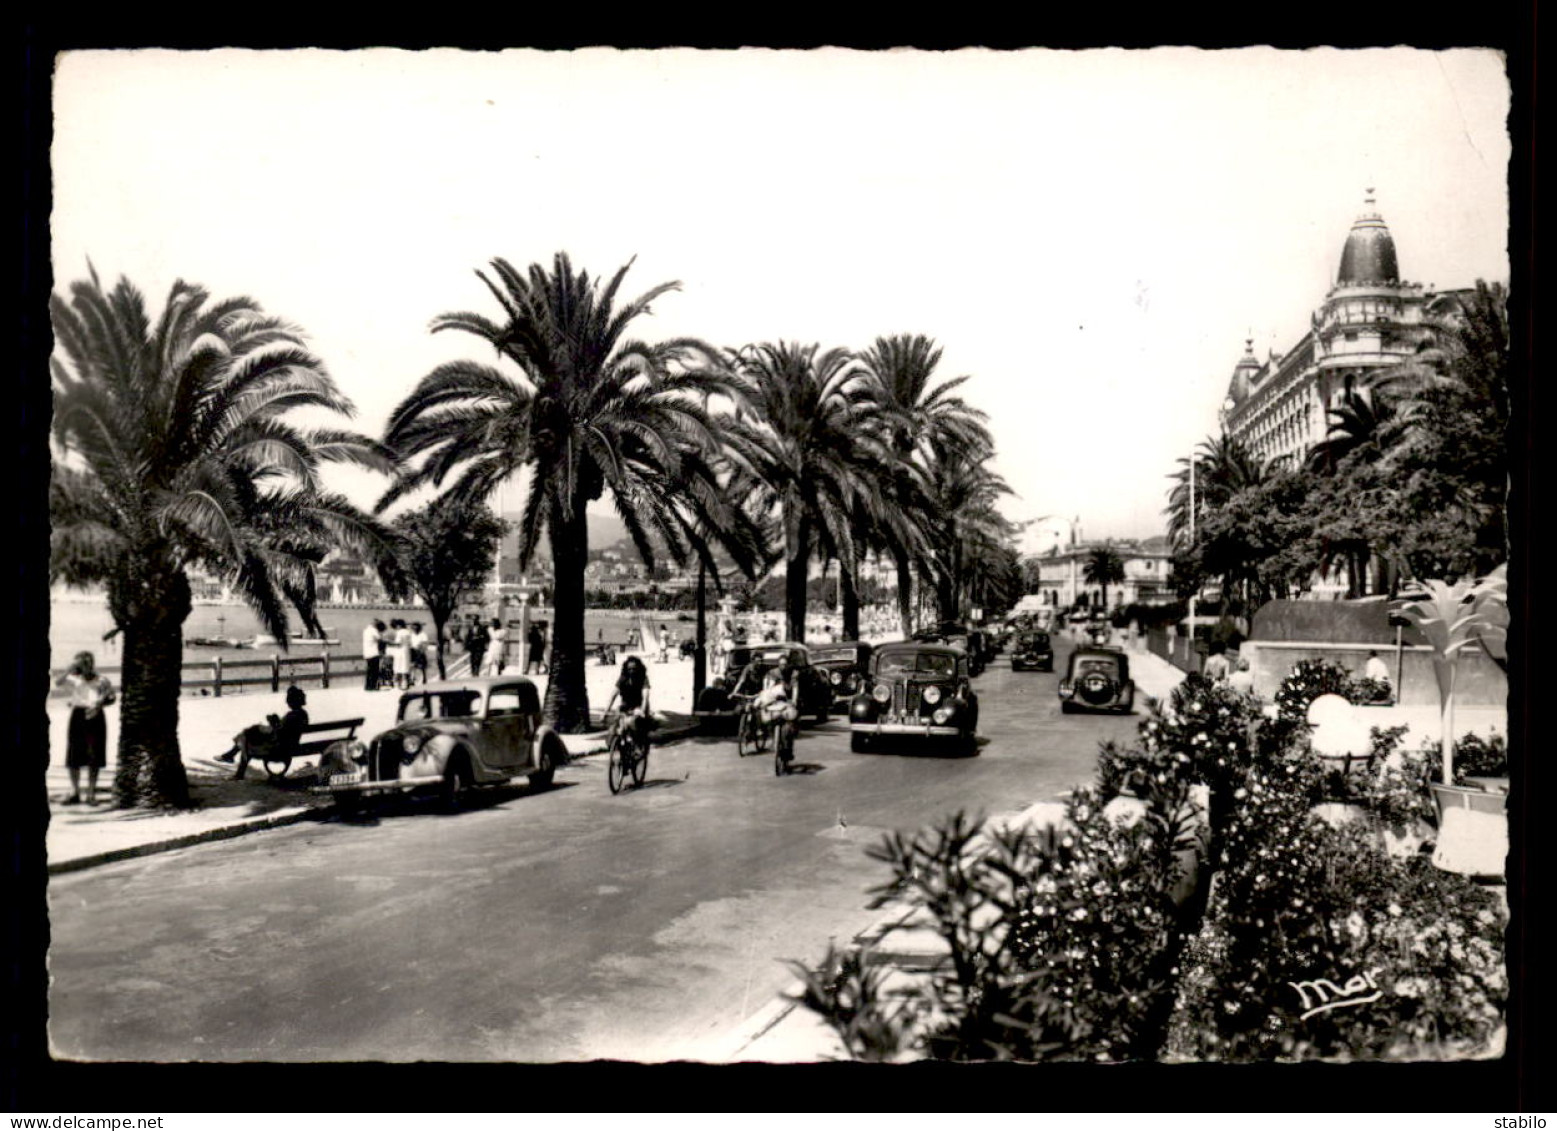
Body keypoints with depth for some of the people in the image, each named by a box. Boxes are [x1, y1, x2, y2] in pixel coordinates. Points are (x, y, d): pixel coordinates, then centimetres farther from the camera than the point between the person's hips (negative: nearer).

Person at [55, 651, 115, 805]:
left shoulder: (102, 680, 3)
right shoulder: (75, 679, 4)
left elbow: (112, 698, 6)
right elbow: (58, 683, -13)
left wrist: (99, 705, -12)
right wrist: (70, 669, -20)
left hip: (95, 716, -1)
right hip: (78, 716, 1)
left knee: (94, 758, 1)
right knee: (73, 757, 4)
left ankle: (91, 794, 9)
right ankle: (74, 793, 14)